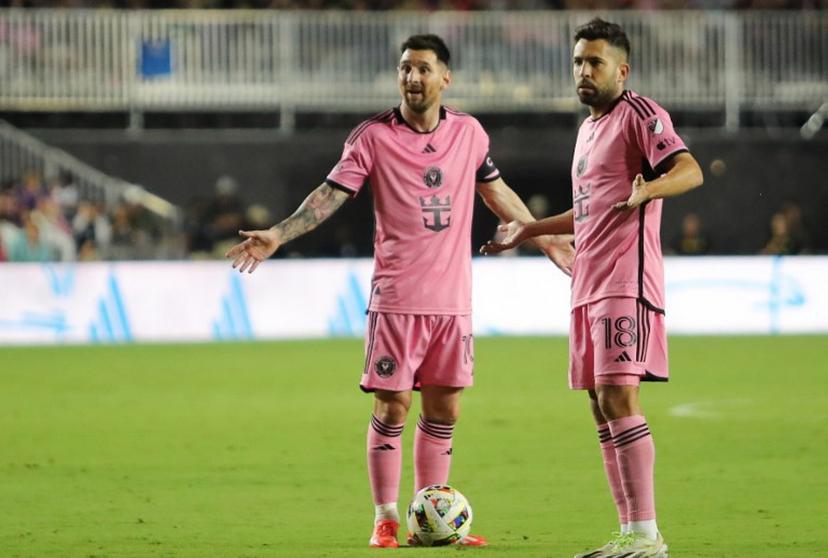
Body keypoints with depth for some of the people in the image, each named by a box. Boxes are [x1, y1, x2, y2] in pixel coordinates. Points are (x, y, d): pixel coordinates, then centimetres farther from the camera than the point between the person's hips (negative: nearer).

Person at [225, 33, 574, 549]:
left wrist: (546, 240, 29)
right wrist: (278, 235, -20)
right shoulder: (373, 137, -4)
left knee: (444, 410, 7)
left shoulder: (469, 133, 7)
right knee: (392, 408, -3)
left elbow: (497, 192, 22)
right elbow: (331, 194, -7)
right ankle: (386, 520, 6)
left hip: (454, 298, 4)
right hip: (397, 298, -4)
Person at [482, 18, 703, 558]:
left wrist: (646, 189, -38)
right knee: (602, 408, 7)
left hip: (627, 280, -9)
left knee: (618, 397, -17)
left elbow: (690, 171, -20)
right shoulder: (589, 128, 22)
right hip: (588, 285, 9)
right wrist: (530, 229, 38)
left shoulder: (638, 113, -5)